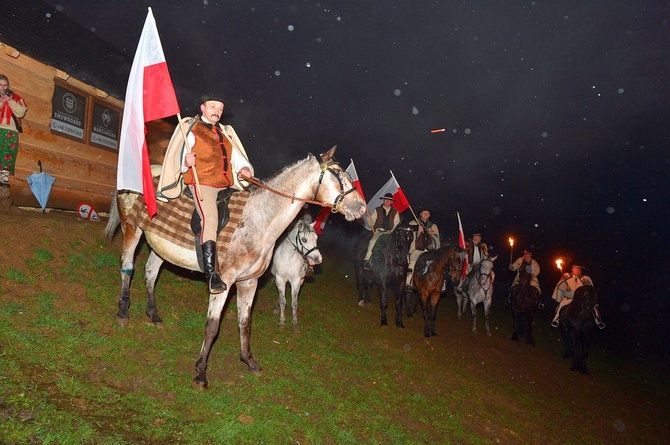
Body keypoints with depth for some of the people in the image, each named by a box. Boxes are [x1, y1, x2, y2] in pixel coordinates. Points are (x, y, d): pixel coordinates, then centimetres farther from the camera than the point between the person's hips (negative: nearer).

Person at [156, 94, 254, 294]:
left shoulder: (226, 132, 25)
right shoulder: (190, 128, 8)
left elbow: (237, 158, 20)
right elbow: (179, 161, -1)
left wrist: (244, 169, -2)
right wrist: (186, 163, -24)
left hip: (226, 186, 7)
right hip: (201, 183, -7)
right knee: (210, 218, -28)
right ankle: (212, 274, -33)